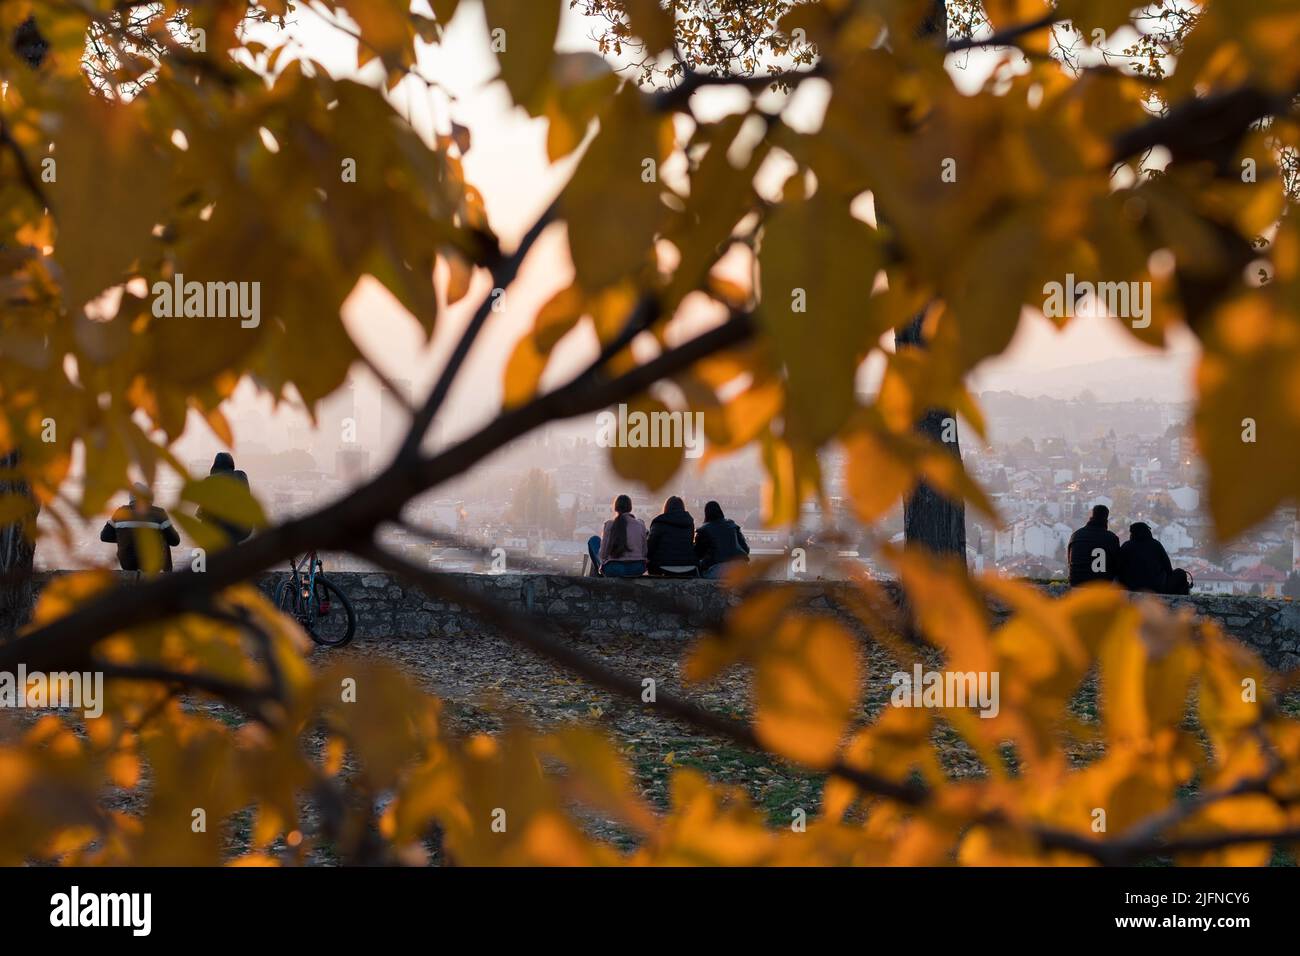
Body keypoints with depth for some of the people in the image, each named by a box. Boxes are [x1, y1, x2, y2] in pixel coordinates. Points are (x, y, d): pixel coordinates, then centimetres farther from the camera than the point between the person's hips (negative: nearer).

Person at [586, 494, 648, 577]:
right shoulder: (640, 524, 0)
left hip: (614, 570, -3)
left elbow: (603, 553, -6)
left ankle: (599, 575, 32)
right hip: (638, 570, 3)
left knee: (593, 540, 21)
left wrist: (601, 566, 14)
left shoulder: (609, 525, -8)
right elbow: (644, 551, 3)